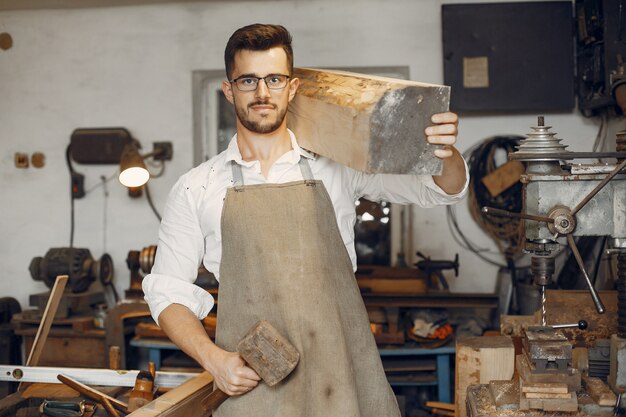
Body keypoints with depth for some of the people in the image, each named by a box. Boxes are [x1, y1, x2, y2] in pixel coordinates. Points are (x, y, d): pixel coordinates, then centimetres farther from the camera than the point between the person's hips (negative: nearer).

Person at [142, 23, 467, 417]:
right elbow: (168, 293, 7)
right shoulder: (197, 189, 4)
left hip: (344, 377, 1)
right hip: (250, 383, 0)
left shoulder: (337, 166, 4)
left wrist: (446, 151, -23)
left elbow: (444, 188, 0)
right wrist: (213, 359, -9)